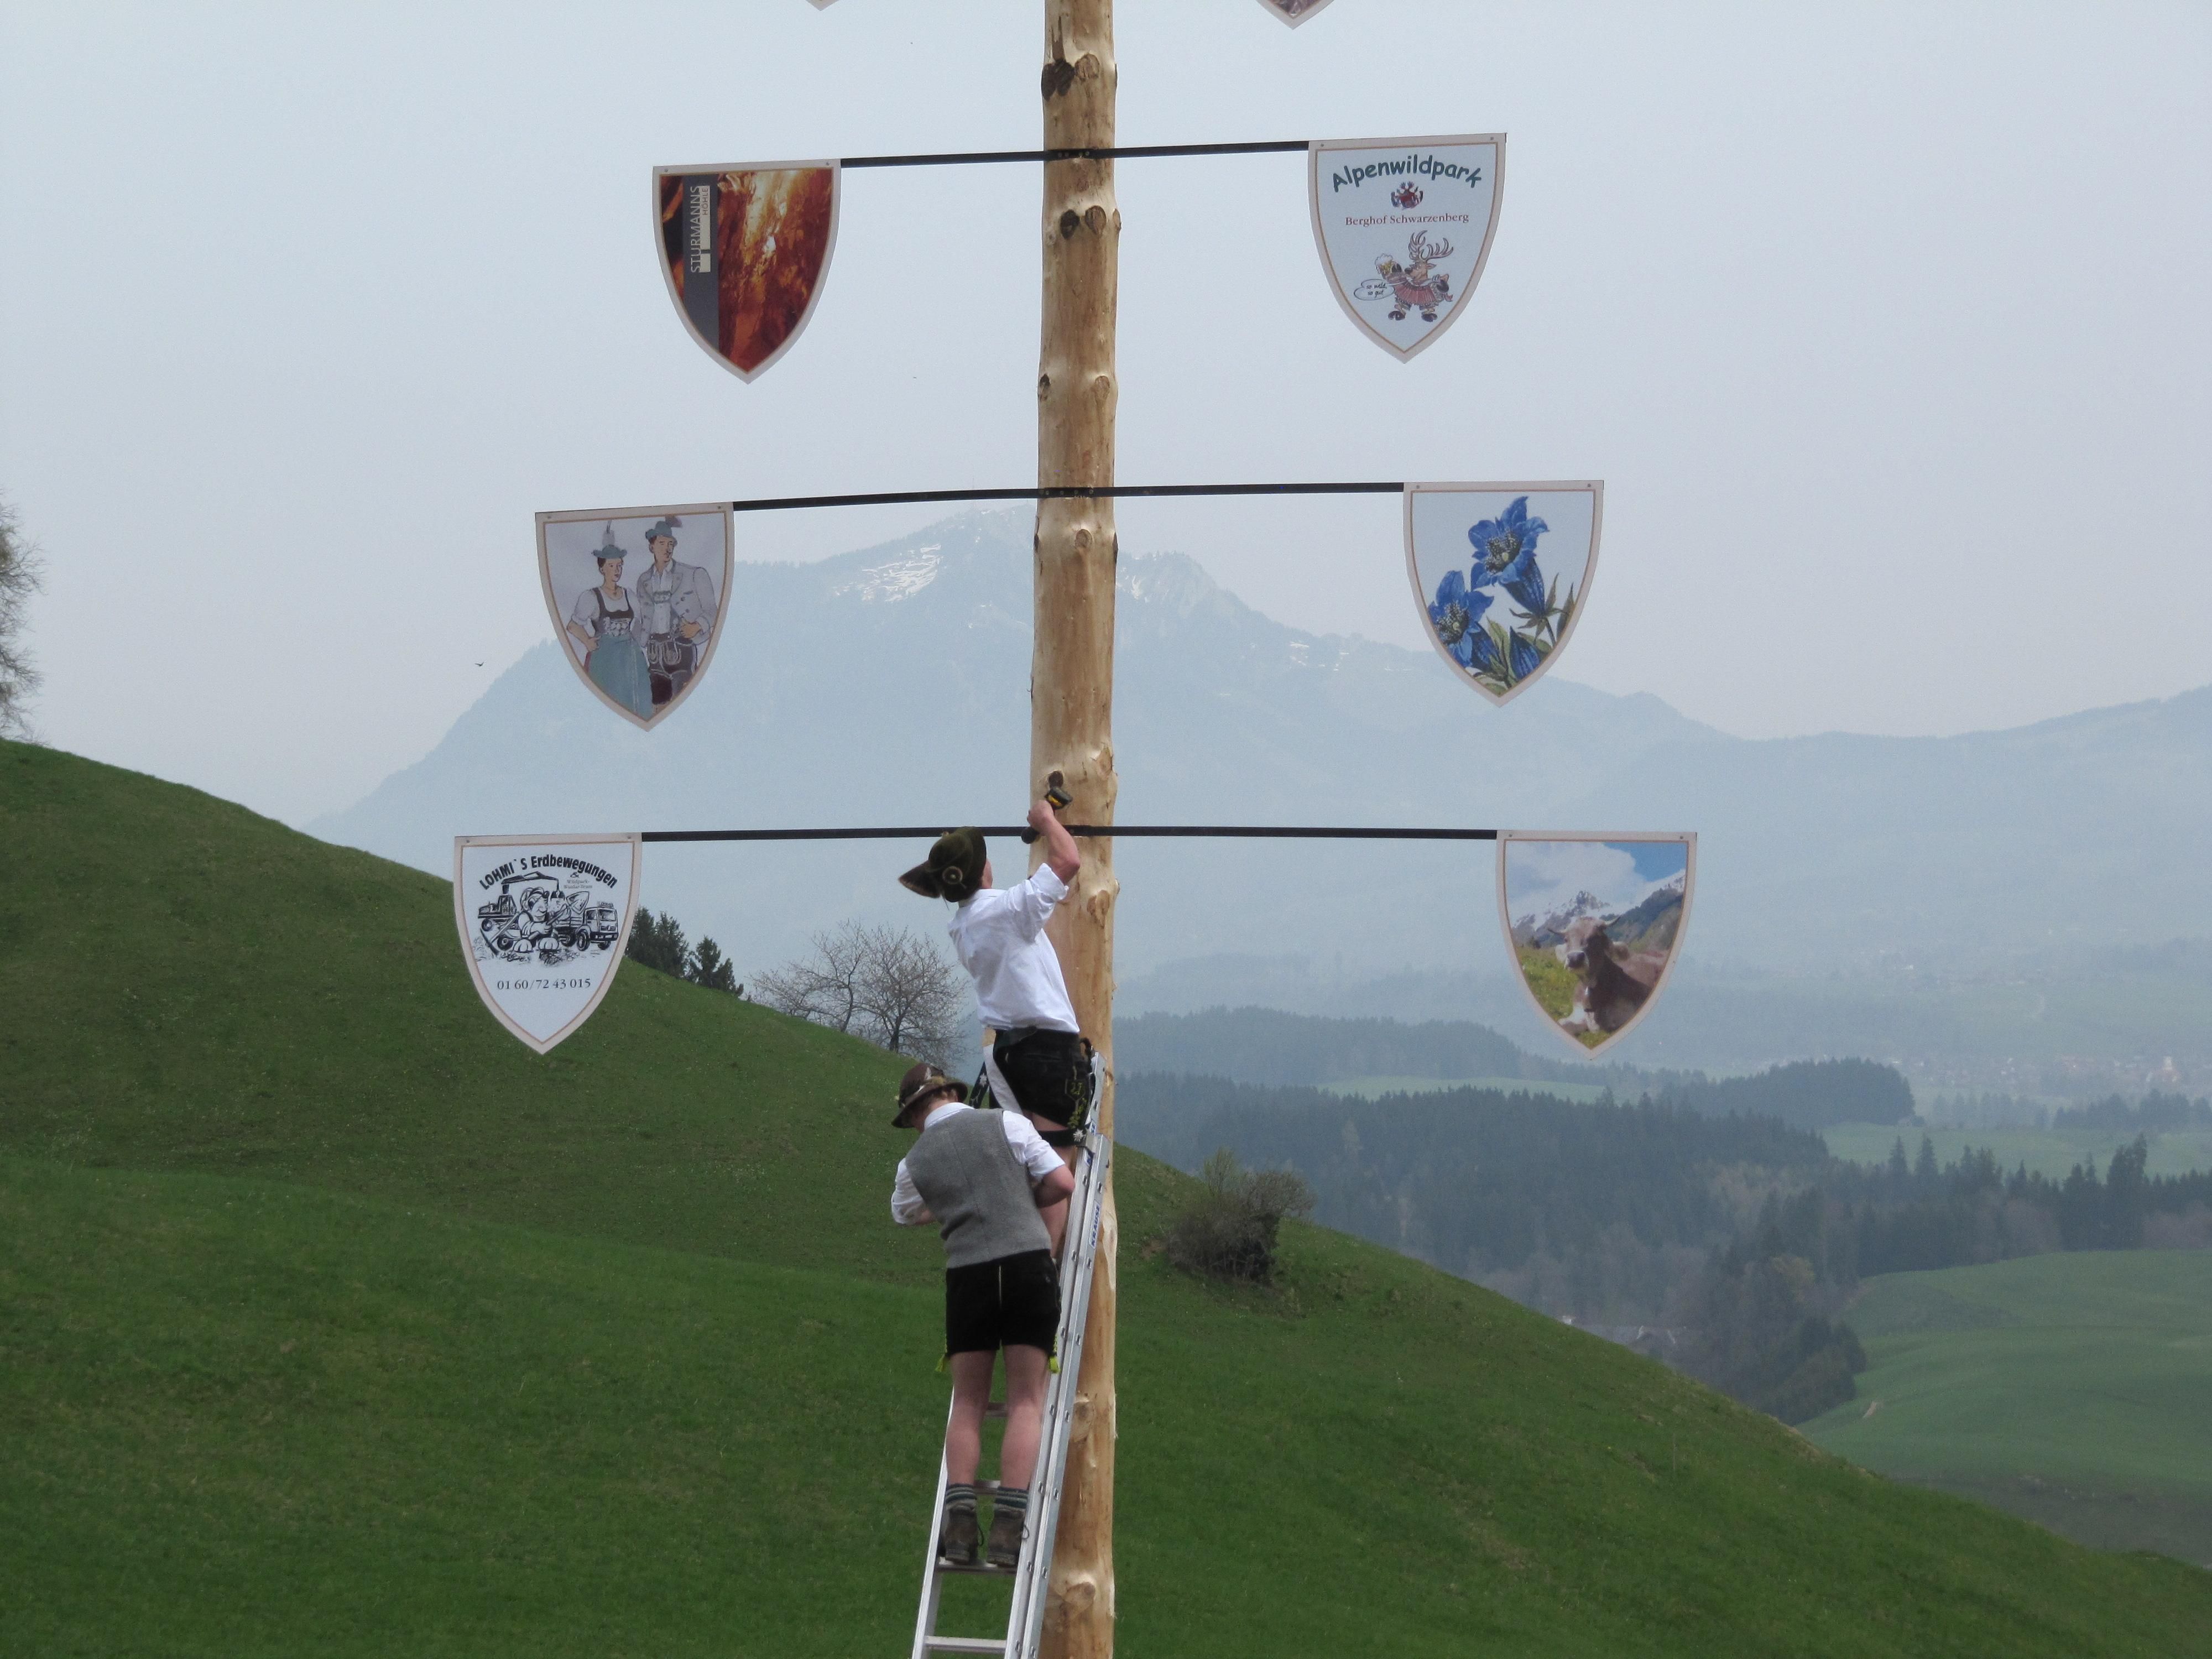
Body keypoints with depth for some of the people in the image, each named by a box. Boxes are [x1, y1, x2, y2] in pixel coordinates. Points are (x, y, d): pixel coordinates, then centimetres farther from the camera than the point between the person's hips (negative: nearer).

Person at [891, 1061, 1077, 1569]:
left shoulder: (914, 1162, 13)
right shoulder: (1007, 1124, 6)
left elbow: (906, 1214, 33)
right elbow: (1064, 1184, 4)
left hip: (967, 1273, 1)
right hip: (1028, 1259, -1)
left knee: (968, 1404, 11)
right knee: (1026, 1402, 2)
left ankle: (960, 1519, -3)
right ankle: (1009, 1523, -9)